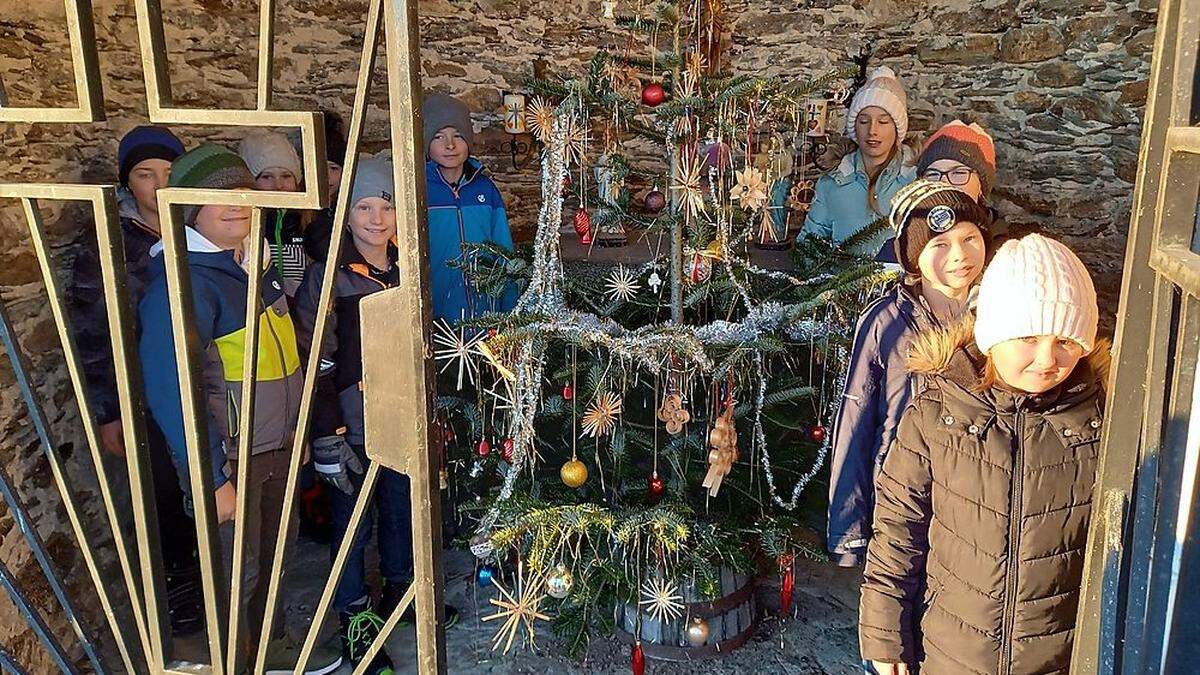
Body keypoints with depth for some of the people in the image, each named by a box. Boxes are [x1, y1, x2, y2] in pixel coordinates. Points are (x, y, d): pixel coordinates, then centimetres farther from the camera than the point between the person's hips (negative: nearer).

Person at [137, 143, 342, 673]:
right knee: (237, 570, 8)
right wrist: (212, 480, -22)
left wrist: (295, 425, 16)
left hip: (276, 446, 8)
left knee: (270, 554, 23)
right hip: (227, 457, -8)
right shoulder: (182, 282, -21)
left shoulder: (251, 263, 6)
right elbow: (169, 389, -24)